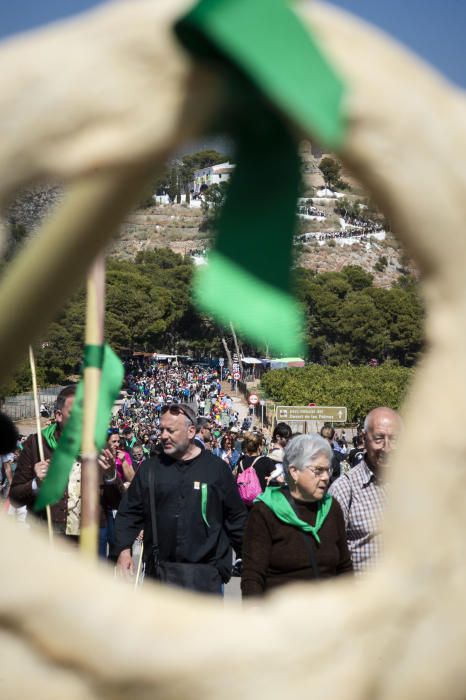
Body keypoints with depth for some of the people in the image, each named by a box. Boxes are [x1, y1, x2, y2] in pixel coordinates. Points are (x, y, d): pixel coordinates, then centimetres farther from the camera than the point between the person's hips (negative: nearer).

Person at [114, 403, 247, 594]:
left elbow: (236, 517, 6)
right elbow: (129, 513, 8)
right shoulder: (149, 468, 5)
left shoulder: (217, 468, 1)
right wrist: (124, 550, -5)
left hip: (205, 570, -2)